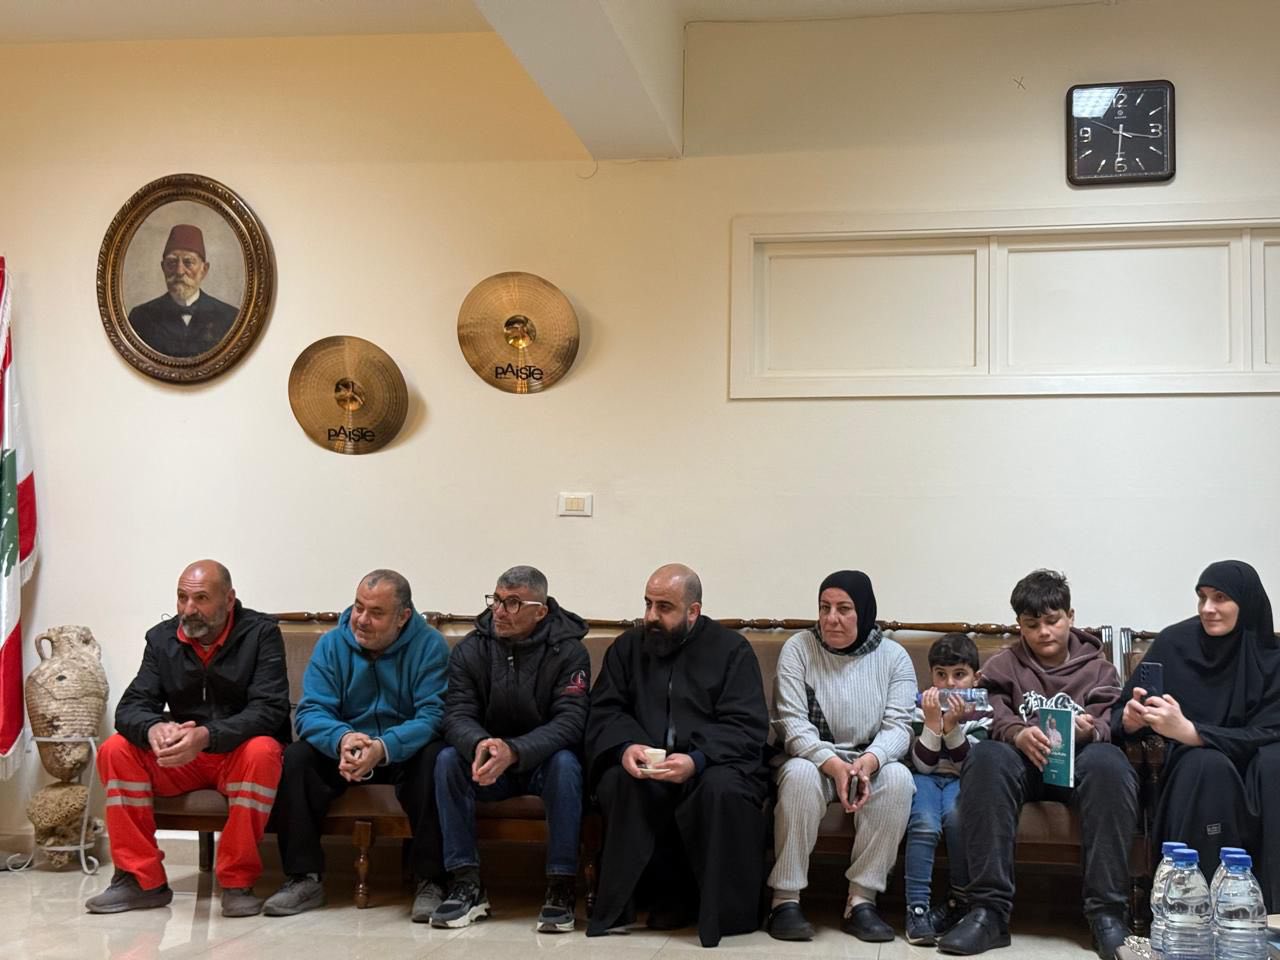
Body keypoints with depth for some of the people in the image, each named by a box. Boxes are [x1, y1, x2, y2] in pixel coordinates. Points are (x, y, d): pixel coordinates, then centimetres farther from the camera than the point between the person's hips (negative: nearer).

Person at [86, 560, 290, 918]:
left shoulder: (261, 633, -11)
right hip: (182, 758, 4)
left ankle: (237, 882, -24)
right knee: (115, 750, -19)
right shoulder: (162, 638, 1)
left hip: (240, 751, -4)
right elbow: (132, 706, -7)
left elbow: (270, 710, -22)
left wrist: (207, 736, -39)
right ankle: (141, 879, -12)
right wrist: (153, 728, -33)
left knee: (261, 752, -36)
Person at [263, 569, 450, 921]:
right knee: (295, 757, -23)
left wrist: (383, 748, -39)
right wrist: (342, 739, -35)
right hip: (343, 751, 3)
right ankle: (304, 879, -16)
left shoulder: (430, 645, -10)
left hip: (405, 751, -3)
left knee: (434, 759, -34)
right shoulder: (331, 644, -1)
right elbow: (311, 711, -11)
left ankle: (430, 882, -26)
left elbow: (433, 715, -21)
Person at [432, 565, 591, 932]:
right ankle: (466, 884, -21)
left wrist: (513, 751, -41)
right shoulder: (470, 649, -5)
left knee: (565, 764, -34)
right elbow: (457, 714, -12)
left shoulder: (568, 652, -13)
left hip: (542, 759, -2)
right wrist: (479, 745, -38)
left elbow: (570, 721, -23)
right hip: (488, 764, 3)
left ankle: (561, 887, -26)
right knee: (448, 760, -25)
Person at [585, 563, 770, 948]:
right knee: (618, 782, -31)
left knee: (724, 788, -36)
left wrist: (696, 760, -27)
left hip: (712, 762, -2)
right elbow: (604, 712, 6)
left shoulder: (732, 649, 1)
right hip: (644, 764, 3)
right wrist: (626, 746, -18)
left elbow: (747, 726, -8)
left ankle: (726, 910, -17)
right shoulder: (628, 646, 12)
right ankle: (666, 893, -13)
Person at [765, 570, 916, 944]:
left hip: (871, 762, 2)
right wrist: (835, 765, -29)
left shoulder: (893, 656, 0)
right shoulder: (798, 649, -4)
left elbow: (898, 727, -9)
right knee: (799, 773, -35)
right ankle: (786, 900, -27)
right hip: (813, 760, -1)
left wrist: (867, 762, -32)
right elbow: (792, 722, -12)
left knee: (898, 777, -31)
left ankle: (861, 900, -25)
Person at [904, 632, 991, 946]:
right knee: (925, 824, -33)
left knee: (957, 816, -35)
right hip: (925, 778, 0)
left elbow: (969, 765, -7)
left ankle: (960, 899, -18)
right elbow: (923, 764, -5)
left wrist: (952, 725, -19)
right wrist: (932, 722, -17)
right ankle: (917, 908, -29)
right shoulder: (921, 706, 2)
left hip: (960, 780, 0)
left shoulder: (981, 712, 4)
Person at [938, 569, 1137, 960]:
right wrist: (1018, 734, -26)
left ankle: (1107, 912, -33)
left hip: (1079, 762, 0)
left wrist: (1091, 730, -23)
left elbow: (1111, 723, 2)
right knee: (984, 756, -35)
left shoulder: (1097, 667, 16)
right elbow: (992, 716, -2)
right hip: (1023, 761, 0)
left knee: (1109, 762, -36)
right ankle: (990, 910, -38)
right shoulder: (1004, 665, 15)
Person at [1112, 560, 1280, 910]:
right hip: (1189, 767, -1)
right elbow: (1120, 712, -1)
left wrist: (1188, 731, -30)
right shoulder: (1174, 642, -4)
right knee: (1210, 764, -35)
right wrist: (1130, 720, -27)